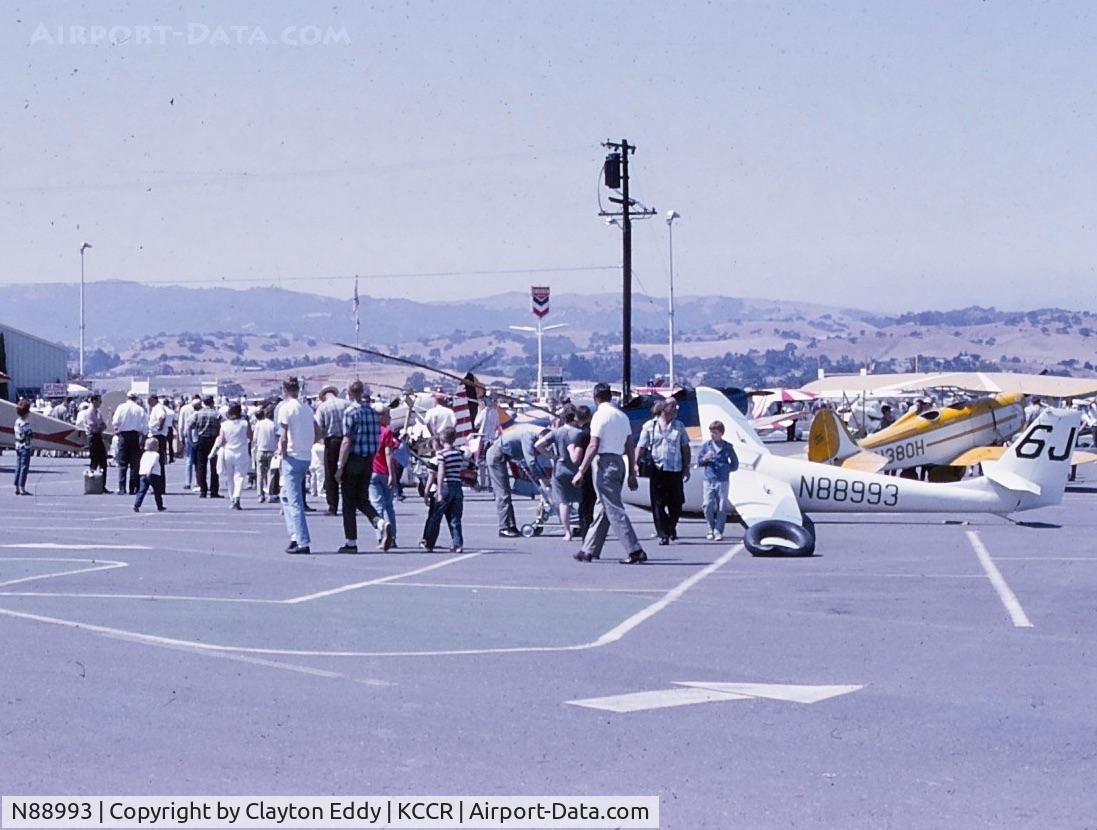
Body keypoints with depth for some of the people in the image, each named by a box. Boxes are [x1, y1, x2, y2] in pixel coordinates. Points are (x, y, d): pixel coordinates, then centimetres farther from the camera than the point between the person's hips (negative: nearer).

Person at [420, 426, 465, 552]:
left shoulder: (442, 454, -9)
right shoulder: (460, 454, 9)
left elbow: (441, 473, -15)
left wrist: (439, 492, -18)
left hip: (445, 486, -5)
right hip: (458, 487, 5)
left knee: (435, 517, 6)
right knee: (455, 519, 7)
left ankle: (428, 543, 12)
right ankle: (457, 544, -2)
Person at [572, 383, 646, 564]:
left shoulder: (600, 415, -10)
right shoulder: (622, 415, 13)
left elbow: (593, 446, -16)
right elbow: (630, 447, 13)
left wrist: (581, 471, -14)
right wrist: (632, 474, 16)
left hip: (604, 463, -8)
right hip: (620, 462, 8)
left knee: (614, 510, -9)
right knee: (602, 508, 14)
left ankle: (634, 551, -16)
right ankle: (589, 550, 20)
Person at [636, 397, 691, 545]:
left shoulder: (679, 426, 10)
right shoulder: (649, 426, 3)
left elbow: (685, 448, 14)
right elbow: (641, 447, 3)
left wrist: (686, 467, 9)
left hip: (675, 471, 2)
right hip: (657, 470, -2)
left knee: (676, 505, 5)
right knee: (658, 505, -5)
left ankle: (671, 527, 31)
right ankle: (663, 535, 0)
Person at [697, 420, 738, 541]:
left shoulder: (727, 447, 2)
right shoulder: (706, 445, 5)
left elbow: (735, 464, 10)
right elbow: (698, 461, 8)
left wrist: (726, 469, -3)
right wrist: (704, 459, -12)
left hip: (722, 481, -1)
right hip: (709, 480, 1)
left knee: (722, 507, -1)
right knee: (708, 505, -4)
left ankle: (718, 531, 6)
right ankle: (711, 528, 15)